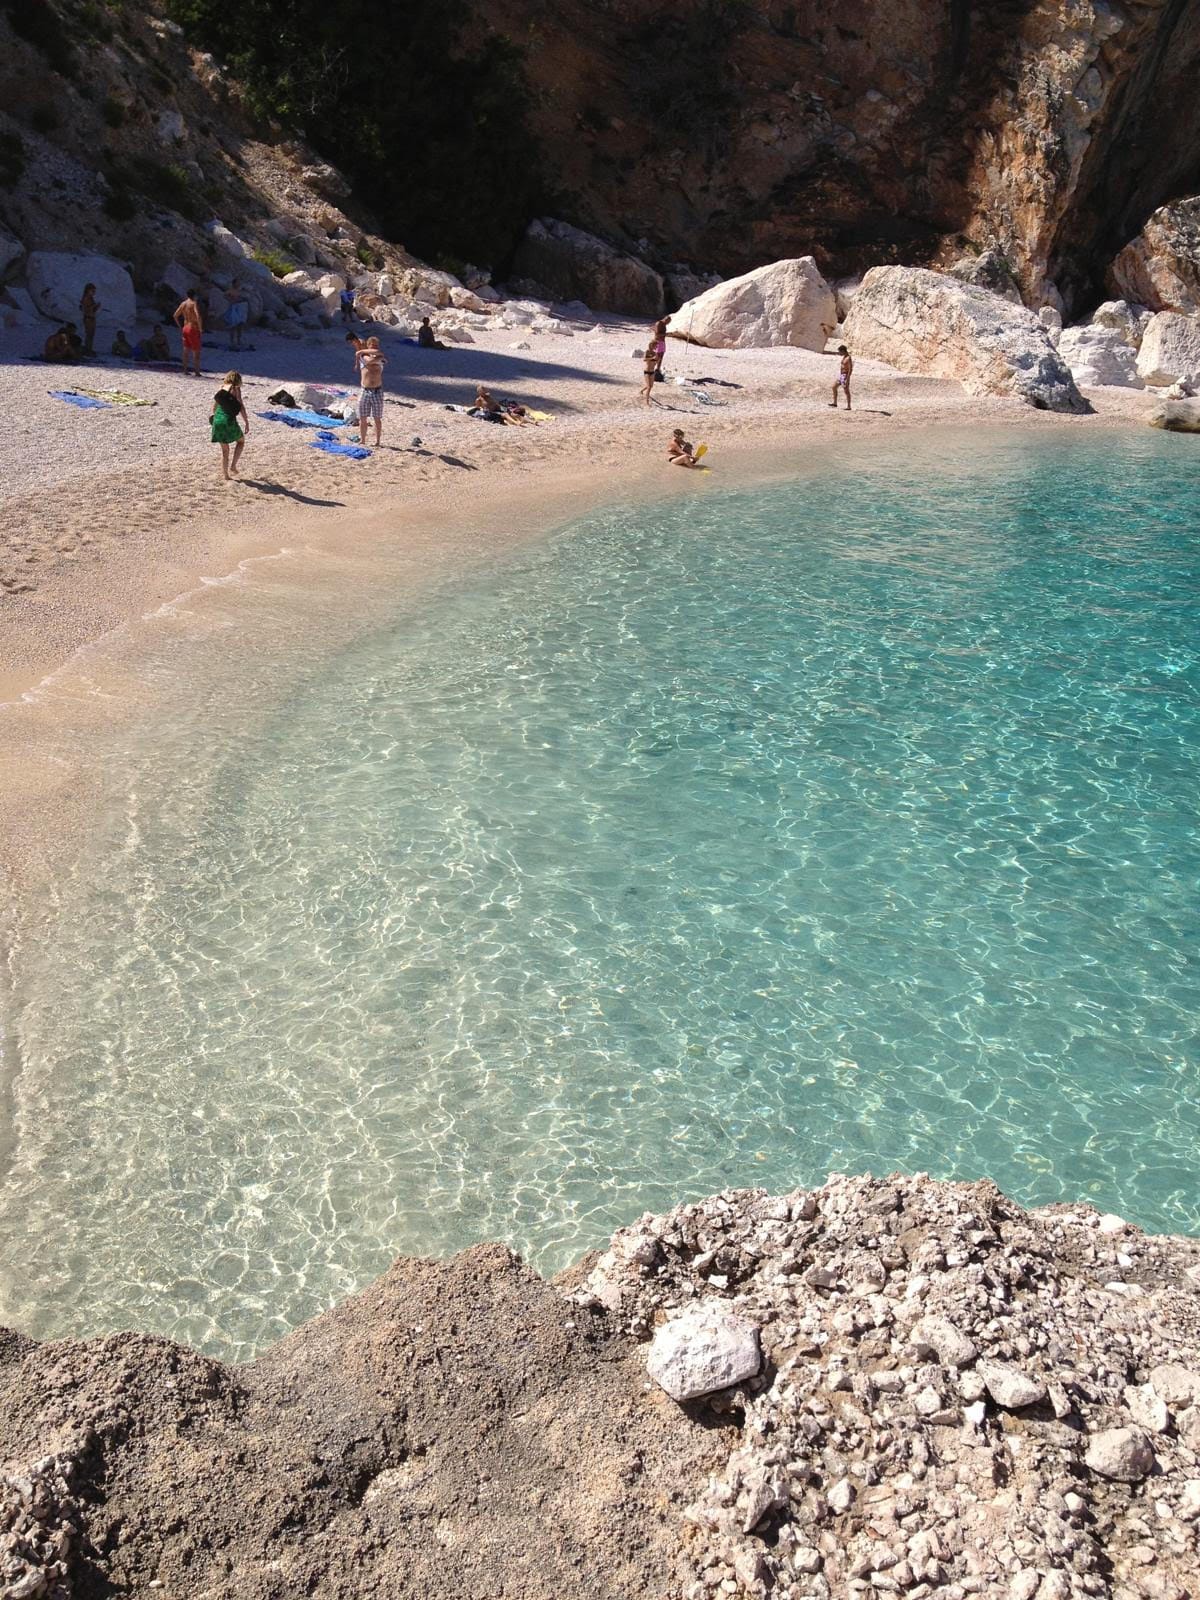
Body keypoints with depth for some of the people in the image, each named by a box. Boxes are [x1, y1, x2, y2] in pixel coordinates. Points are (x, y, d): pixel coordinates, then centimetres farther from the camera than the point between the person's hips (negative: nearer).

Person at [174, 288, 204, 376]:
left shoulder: (183, 304, 9)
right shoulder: (194, 303, -12)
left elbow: (175, 315, 13)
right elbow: (198, 316, -25)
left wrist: (180, 327, 20)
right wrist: (200, 329, -18)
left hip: (185, 328, 7)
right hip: (193, 328, -7)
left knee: (186, 350, 12)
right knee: (196, 351, -2)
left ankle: (185, 371, 13)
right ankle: (197, 372, -2)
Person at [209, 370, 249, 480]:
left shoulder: (221, 388, 14)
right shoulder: (235, 389, -1)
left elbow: (215, 403, 28)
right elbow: (241, 407, -8)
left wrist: (212, 413, 47)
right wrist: (246, 423, -6)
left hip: (217, 420, 5)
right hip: (229, 420, -5)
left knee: (224, 450, 15)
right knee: (241, 441, 22)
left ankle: (226, 477, 16)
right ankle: (233, 466, 8)